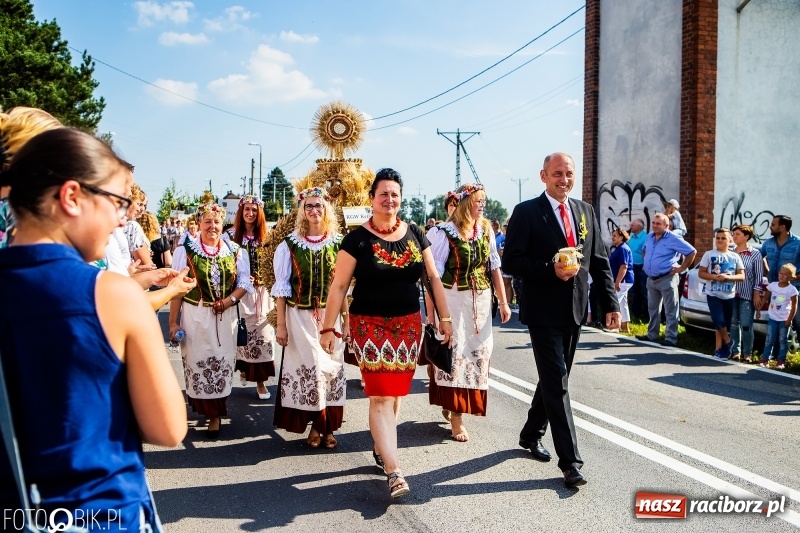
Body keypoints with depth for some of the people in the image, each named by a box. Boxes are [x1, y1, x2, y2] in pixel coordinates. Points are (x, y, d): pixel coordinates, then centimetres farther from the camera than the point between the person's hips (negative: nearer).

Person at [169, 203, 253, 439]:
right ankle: (208, 409, 22)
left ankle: (215, 414, 17)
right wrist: (173, 322, -5)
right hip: (195, 316, -2)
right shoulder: (185, 250, -2)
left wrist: (229, 300, -13)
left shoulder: (235, 251, 4)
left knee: (222, 363, 4)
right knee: (198, 363, 3)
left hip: (225, 317, 2)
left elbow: (244, 283, 6)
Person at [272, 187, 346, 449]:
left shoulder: (337, 243, 2)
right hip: (300, 317, -1)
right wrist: (281, 324, -5)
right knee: (306, 368, 3)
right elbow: (281, 288, -2)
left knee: (331, 367, 6)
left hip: (331, 317, 2)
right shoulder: (289, 244, -3)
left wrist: (346, 320, 2)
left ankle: (328, 425, 19)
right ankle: (314, 425, 18)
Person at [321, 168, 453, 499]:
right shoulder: (358, 239, -5)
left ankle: (382, 447, 34)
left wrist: (445, 317, 6)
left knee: (394, 393, 13)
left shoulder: (415, 235, 5)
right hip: (370, 325, -4)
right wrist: (329, 327, -9)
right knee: (380, 396, -8)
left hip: (409, 324, 4)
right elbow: (339, 285, -6)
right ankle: (394, 472, -8)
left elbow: (433, 277, 9)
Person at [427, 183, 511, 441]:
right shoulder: (446, 233, -9)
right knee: (455, 354, -1)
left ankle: (450, 405, 32)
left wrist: (503, 302, 7)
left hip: (481, 301, 6)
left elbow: (494, 268, 9)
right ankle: (455, 419, 10)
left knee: (477, 353, 11)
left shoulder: (486, 231, 6)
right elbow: (433, 275, -10)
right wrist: (431, 312, -12)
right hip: (453, 301, -5)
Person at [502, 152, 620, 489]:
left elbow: (600, 261, 9)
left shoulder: (585, 211, 9)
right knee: (557, 383, -6)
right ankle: (570, 461, 0)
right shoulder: (526, 212, -8)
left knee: (554, 378, 18)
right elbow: (511, 262, -12)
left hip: (575, 310, 6)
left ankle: (531, 434, 37)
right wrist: (551, 270, -23)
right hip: (543, 312, -6)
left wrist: (611, 303, 2)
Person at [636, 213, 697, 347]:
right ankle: (652, 335, 26)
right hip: (651, 279, 8)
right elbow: (644, 251, 31)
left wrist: (681, 268, -11)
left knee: (670, 311, -3)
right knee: (653, 309, 16)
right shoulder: (649, 237, 10)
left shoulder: (673, 239, -12)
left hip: (667, 279, -8)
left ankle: (671, 338, -2)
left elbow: (692, 252, -11)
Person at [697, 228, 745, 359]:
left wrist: (727, 277, -16)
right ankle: (728, 342, 11)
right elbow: (701, 273, 0)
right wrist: (714, 277, -17)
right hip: (713, 294, -2)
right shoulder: (709, 255, 0)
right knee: (719, 321, -13)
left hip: (729, 296, 2)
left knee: (725, 324, 7)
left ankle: (719, 348, 17)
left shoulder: (735, 256, 5)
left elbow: (742, 276, 3)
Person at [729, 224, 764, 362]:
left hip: (747, 294, -3)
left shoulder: (755, 254, 0)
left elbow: (759, 276, -1)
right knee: (733, 324, 5)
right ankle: (735, 351, 13)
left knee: (746, 325, -4)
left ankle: (747, 354, 5)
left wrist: (757, 294, -7)